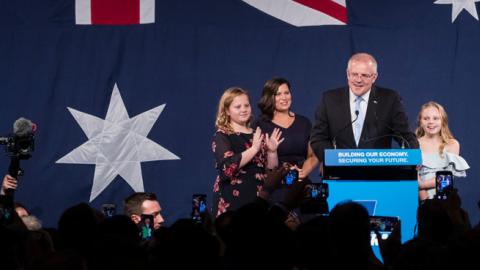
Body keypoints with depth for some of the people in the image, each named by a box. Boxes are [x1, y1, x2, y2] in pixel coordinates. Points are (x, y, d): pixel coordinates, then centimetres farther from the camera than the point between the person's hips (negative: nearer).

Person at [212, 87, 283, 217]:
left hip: (258, 199, 5)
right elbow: (228, 166, -19)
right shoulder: (221, 136, -2)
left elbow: (271, 169, 13)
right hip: (232, 201, -5)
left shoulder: (257, 136, 15)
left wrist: (272, 151, -5)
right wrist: (254, 148, -19)